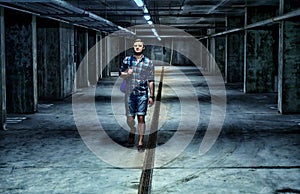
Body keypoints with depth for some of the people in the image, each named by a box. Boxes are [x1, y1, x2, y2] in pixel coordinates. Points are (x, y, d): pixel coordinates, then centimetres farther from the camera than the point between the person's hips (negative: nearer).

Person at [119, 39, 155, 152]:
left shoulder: (148, 62, 3)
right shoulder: (127, 60, 6)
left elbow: (151, 81, 3)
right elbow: (121, 74, 13)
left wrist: (151, 96, 1)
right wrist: (127, 74, -11)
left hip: (143, 93, -2)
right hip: (130, 93, 2)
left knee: (141, 117, -7)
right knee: (130, 118, 6)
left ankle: (141, 142, 2)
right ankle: (132, 132, 39)